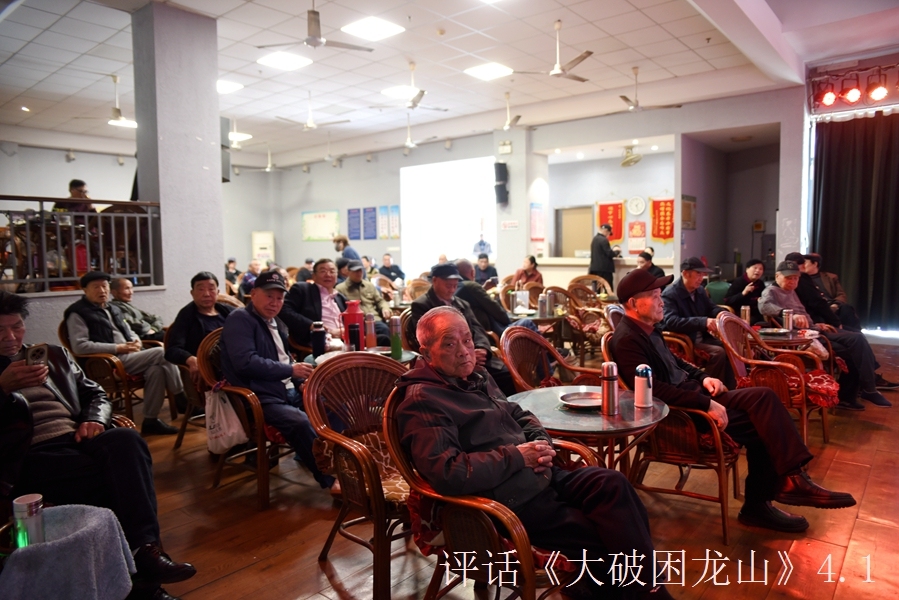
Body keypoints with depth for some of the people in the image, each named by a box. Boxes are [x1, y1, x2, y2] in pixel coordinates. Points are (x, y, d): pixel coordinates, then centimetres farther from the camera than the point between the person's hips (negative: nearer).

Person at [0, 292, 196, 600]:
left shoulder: (54, 354, 24)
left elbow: (96, 394, 23)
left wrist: (94, 420, 0)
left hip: (76, 439, 4)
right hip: (30, 456, -3)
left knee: (127, 439, -33)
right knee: (118, 478, -31)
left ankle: (144, 550, -39)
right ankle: (140, 563, -23)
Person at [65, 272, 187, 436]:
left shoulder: (113, 309, 24)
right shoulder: (77, 313, -1)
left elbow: (129, 332, 31)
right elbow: (79, 347, -13)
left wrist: (136, 341, 5)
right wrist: (117, 348, -15)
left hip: (130, 356, 8)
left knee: (156, 369, -25)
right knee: (161, 353, -23)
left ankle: (151, 420, -18)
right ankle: (181, 397, -10)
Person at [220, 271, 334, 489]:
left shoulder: (276, 322, 18)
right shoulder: (240, 320, -9)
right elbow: (246, 363, -22)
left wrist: (301, 381, 7)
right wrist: (290, 370, -18)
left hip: (290, 392, 9)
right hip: (261, 399, -9)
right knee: (301, 422, -33)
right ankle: (332, 480, -23)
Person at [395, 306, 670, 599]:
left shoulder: (477, 376, 14)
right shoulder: (422, 401, -15)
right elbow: (448, 474, -26)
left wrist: (542, 442, 2)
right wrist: (516, 457, -17)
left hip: (541, 476, 8)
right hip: (509, 501, -8)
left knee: (612, 483, -14)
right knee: (600, 536, -15)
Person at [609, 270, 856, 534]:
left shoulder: (647, 328, 11)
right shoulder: (627, 340, -21)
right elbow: (654, 390, -29)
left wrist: (703, 377, 6)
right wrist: (707, 404, -27)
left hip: (693, 392, 10)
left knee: (763, 397, -5)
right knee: (761, 425, -15)